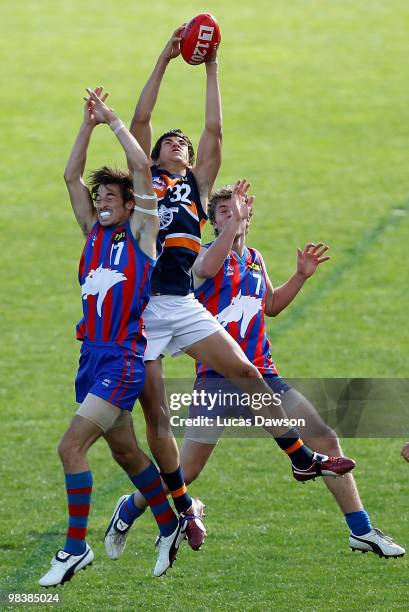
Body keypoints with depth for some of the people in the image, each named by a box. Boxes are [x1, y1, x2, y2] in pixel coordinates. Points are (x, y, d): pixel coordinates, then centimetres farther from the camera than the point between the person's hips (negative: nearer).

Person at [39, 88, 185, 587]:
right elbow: (72, 176, 13)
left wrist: (113, 120, -1)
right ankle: (170, 525, 34)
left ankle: (76, 547, -13)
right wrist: (89, 124, 8)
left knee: (71, 446, -17)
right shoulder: (94, 233, 13)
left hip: (124, 360, -7)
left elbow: (142, 168, -9)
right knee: (125, 451, 18)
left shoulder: (141, 234, -2)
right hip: (92, 355, 7)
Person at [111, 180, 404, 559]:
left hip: (261, 376, 6)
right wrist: (233, 221, -35)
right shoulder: (206, 254, -4)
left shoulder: (255, 259, 16)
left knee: (326, 439, -4)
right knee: (186, 472, -5)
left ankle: (362, 531, 3)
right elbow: (206, 268, -31)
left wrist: (301, 276, 18)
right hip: (216, 380, -6)